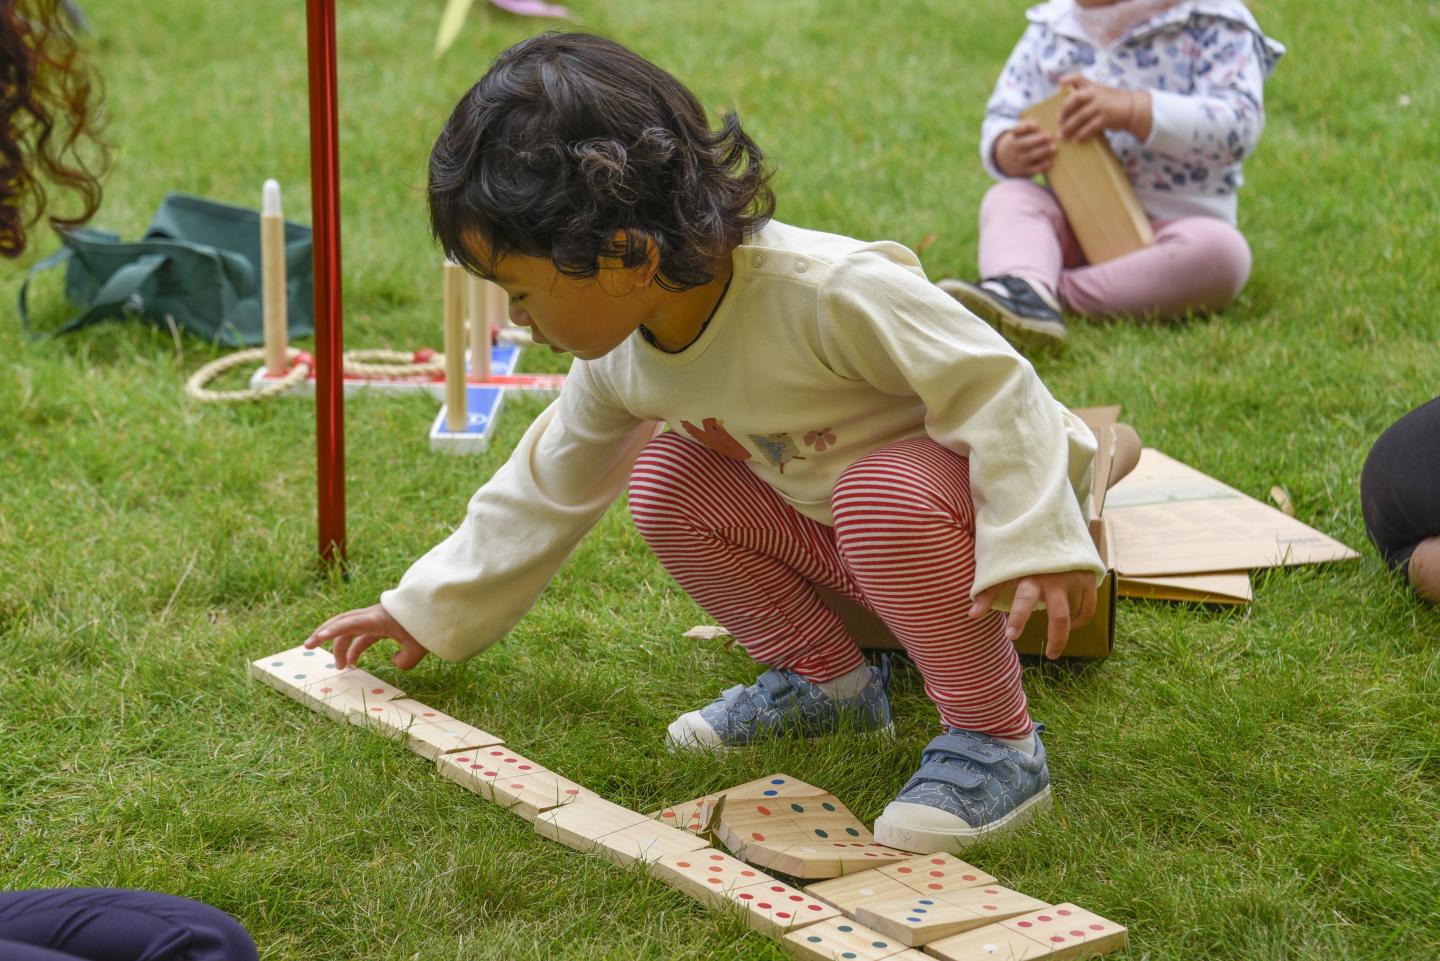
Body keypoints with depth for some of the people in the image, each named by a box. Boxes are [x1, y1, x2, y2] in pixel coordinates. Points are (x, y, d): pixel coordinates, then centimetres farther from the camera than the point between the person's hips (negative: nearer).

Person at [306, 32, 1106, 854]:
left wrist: (1034, 546, -37)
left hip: (974, 486, -7)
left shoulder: (830, 292, -34)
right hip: (832, 521, 7)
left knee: (884, 495, -38)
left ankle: (998, 740, -20)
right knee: (663, 480, -5)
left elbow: (993, 390, -29)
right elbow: (549, 485, 7)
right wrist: (432, 609, 12)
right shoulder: (618, 359, -9)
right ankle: (826, 680, 6)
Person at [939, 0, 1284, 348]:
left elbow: (1239, 126, -20)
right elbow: (1001, 119, 8)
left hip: (1176, 221, -4)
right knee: (1007, 197, -21)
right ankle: (1020, 287, -52)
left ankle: (1060, 291, -36)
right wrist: (1010, 152, -19)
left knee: (1220, 249, -34)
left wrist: (1135, 110, -31)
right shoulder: (1049, 30, 6)